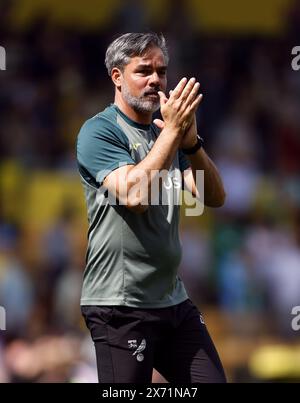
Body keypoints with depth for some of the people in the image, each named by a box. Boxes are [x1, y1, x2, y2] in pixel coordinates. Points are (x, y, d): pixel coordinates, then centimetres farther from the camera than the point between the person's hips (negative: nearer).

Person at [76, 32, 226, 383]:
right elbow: (135, 196, -23)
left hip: (174, 300, 7)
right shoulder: (99, 131, -7)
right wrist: (173, 131, -21)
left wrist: (191, 142, -12)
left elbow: (215, 197, 4)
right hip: (121, 305, -7)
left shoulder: (166, 132, 14)